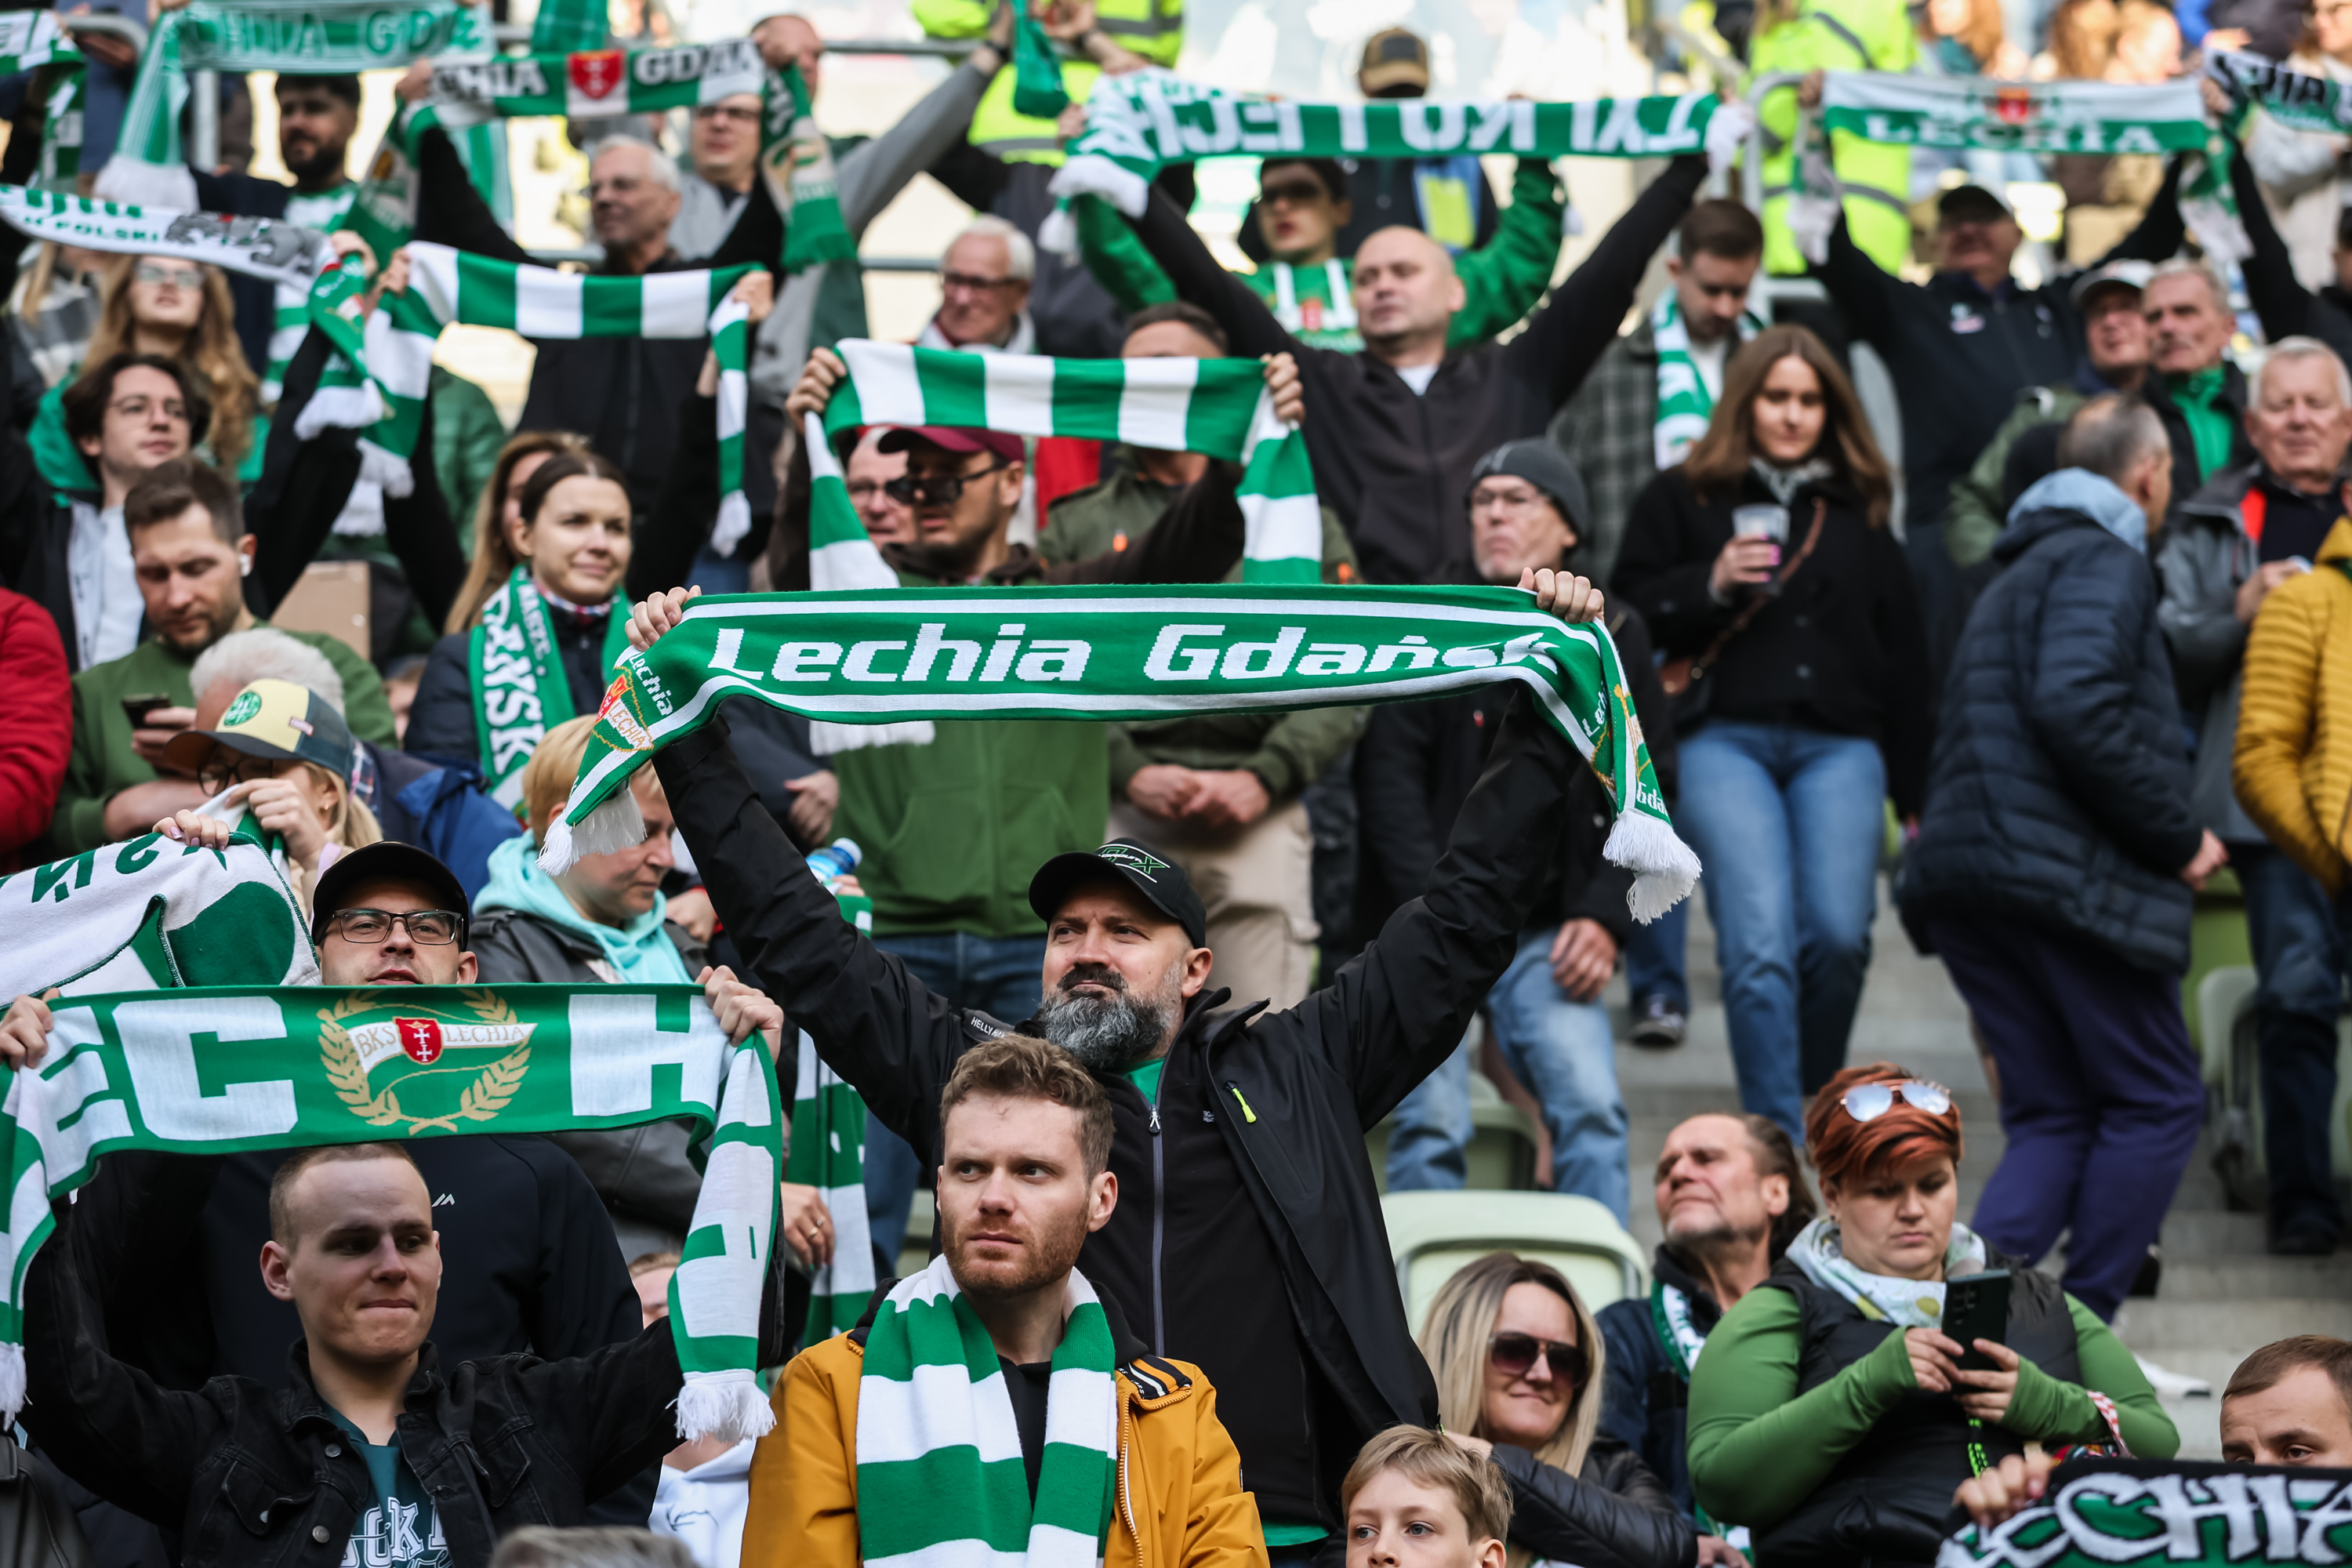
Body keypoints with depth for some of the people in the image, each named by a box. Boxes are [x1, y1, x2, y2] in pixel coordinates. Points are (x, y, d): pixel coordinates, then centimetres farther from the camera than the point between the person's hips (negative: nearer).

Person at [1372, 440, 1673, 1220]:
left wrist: (1605, 917, -3)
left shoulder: (1612, 640, 10)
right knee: (1431, 1127, -11)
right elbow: (1388, 782, -4)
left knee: (1592, 1111, -15)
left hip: (1549, 935, 2)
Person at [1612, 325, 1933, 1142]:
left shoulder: (1860, 511, 21)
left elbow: (1903, 654, 21)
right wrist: (1712, 584, -10)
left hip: (1839, 746, 2)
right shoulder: (1680, 499, 13)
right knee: (1760, 944, -17)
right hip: (1724, 741, -2)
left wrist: (1917, 790, 17)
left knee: (1837, 932, -15)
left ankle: (1814, 1099, 11)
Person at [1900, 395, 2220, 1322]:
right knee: (2159, 1102, 2)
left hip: (1966, 880, 9)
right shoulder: (2101, 560, -6)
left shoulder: (2023, 572, 26)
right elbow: (2077, 707, -22)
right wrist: (2180, 837, -14)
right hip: (2068, 878, -9)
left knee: (2053, 1116, 10)